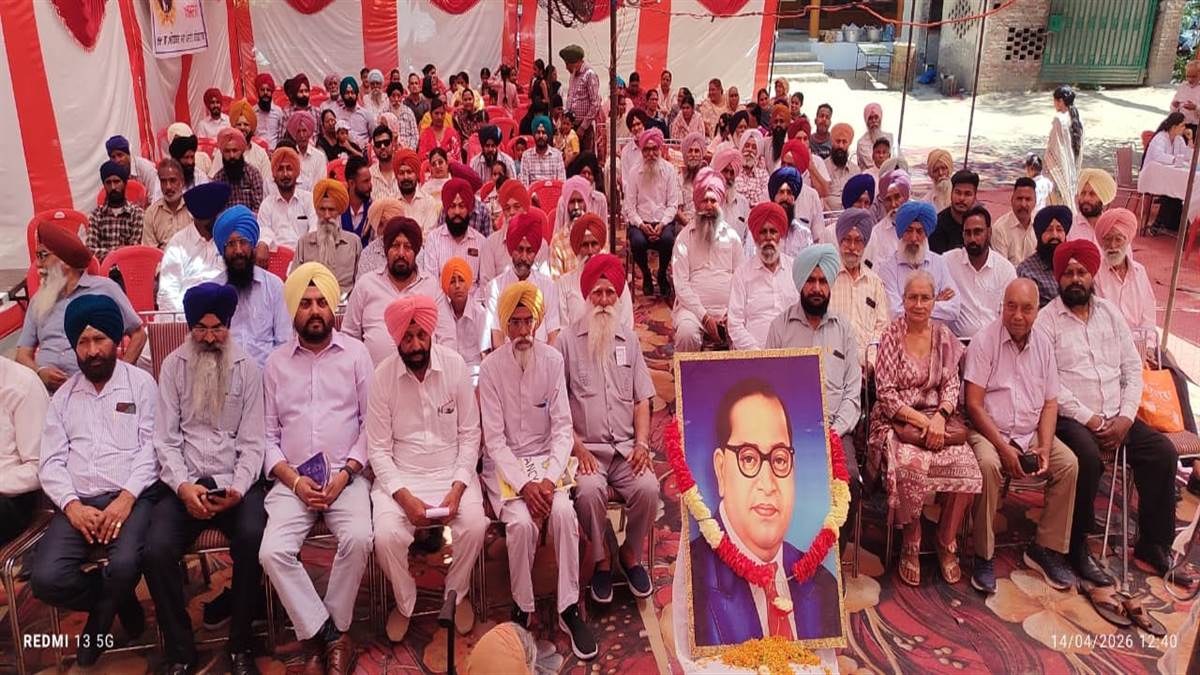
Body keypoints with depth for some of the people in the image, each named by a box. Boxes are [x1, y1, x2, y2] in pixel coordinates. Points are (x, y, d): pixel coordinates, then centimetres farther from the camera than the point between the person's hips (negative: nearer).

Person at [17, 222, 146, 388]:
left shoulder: (104, 288, 10)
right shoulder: (38, 300, 21)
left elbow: (138, 334, 11)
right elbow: (23, 354, 18)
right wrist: (40, 372, -5)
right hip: (44, 386, 4)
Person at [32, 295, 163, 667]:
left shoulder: (141, 383, 6)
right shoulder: (63, 395, 15)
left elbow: (152, 447, -2)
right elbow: (50, 461, 8)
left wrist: (126, 498, -16)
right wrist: (72, 505, -10)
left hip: (132, 497, -3)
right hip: (78, 502, 3)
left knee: (124, 565, -31)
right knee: (45, 578, -21)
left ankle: (101, 617, 5)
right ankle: (120, 601, 9)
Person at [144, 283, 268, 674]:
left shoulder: (248, 368, 5)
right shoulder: (173, 365, 7)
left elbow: (252, 442, 0)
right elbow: (166, 439, 3)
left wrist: (237, 489, -17)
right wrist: (183, 486, -14)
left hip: (237, 482, -1)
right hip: (186, 483, 1)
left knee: (252, 539, -30)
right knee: (157, 550, -25)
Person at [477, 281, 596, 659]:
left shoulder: (553, 360, -3)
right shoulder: (491, 367, -7)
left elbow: (562, 427, -3)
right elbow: (494, 438, -8)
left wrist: (549, 478, -17)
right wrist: (523, 484, -20)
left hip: (546, 458, 2)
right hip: (505, 463, -1)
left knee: (563, 512, -26)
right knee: (522, 522, -27)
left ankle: (569, 609, -10)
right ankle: (521, 608, -3)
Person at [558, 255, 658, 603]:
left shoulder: (628, 338, 14)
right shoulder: (567, 340, 3)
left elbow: (641, 400, 12)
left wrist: (641, 444, -3)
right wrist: (578, 448, -10)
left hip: (626, 447, 3)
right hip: (586, 447, -2)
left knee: (648, 488, -24)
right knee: (589, 491, -31)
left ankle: (631, 554, 4)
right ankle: (601, 559, -3)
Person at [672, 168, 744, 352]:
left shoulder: (731, 236, 12)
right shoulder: (685, 237, 4)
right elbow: (680, 283, -4)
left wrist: (732, 313, -7)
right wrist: (705, 317, -12)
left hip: (728, 310, 2)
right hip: (694, 307, -2)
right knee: (687, 333, -33)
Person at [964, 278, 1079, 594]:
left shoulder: (1044, 343, 6)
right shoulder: (984, 341, -9)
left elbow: (1050, 403, 8)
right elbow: (974, 405, -13)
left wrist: (1044, 448, -7)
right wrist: (1004, 448, -18)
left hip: (1031, 433, 5)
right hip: (988, 431, -5)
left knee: (1068, 464, -18)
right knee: (988, 465, -34)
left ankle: (1047, 548, -2)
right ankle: (984, 556, -20)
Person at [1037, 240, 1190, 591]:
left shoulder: (1110, 313, 13)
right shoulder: (1047, 320, -3)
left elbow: (1132, 368, 10)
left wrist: (1126, 417, -5)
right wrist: (1088, 418, -16)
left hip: (1116, 418, 6)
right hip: (1071, 418, -5)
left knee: (1163, 452, -16)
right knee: (1087, 457, -33)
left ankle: (1153, 548, -3)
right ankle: (1077, 548, -16)